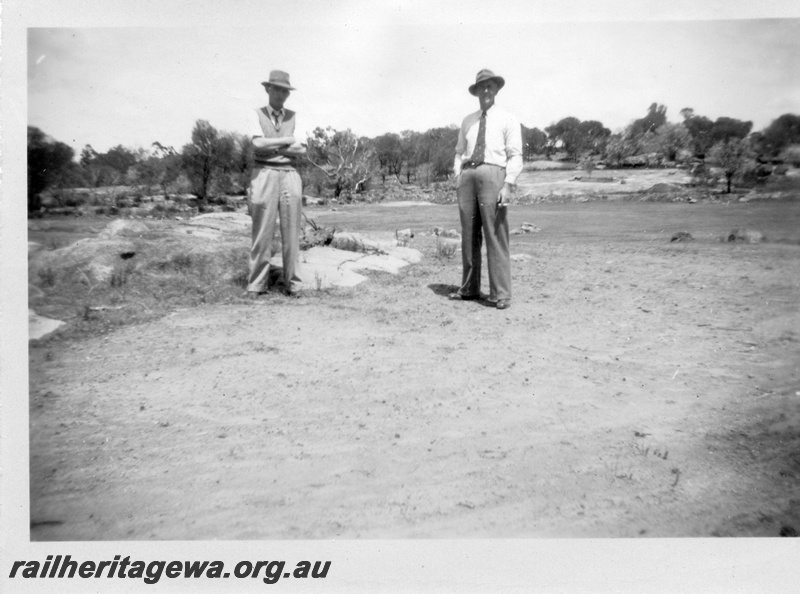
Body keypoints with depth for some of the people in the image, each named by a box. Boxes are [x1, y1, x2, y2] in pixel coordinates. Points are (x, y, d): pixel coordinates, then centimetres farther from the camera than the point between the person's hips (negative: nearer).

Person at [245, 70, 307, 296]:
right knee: (262, 232, -5)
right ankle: (257, 285, 1)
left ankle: (292, 284, 4)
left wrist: (271, 147, -5)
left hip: (289, 176, 2)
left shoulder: (294, 117, 13)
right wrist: (287, 141, -2)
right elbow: (258, 144, -9)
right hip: (264, 175, -2)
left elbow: (301, 150, 2)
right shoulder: (256, 115, 8)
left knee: (291, 232, -1)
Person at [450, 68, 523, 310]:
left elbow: (515, 156, -1)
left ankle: (500, 294, -5)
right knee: (468, 234, 6)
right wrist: (458, 176, 5)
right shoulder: (468, 121, 20)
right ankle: (469, 289, 15)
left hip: (492, 174, -4)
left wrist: (508, 185, -13)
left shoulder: (508, 119, 7)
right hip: (467, 175, 5)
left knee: (495, 235, -8)